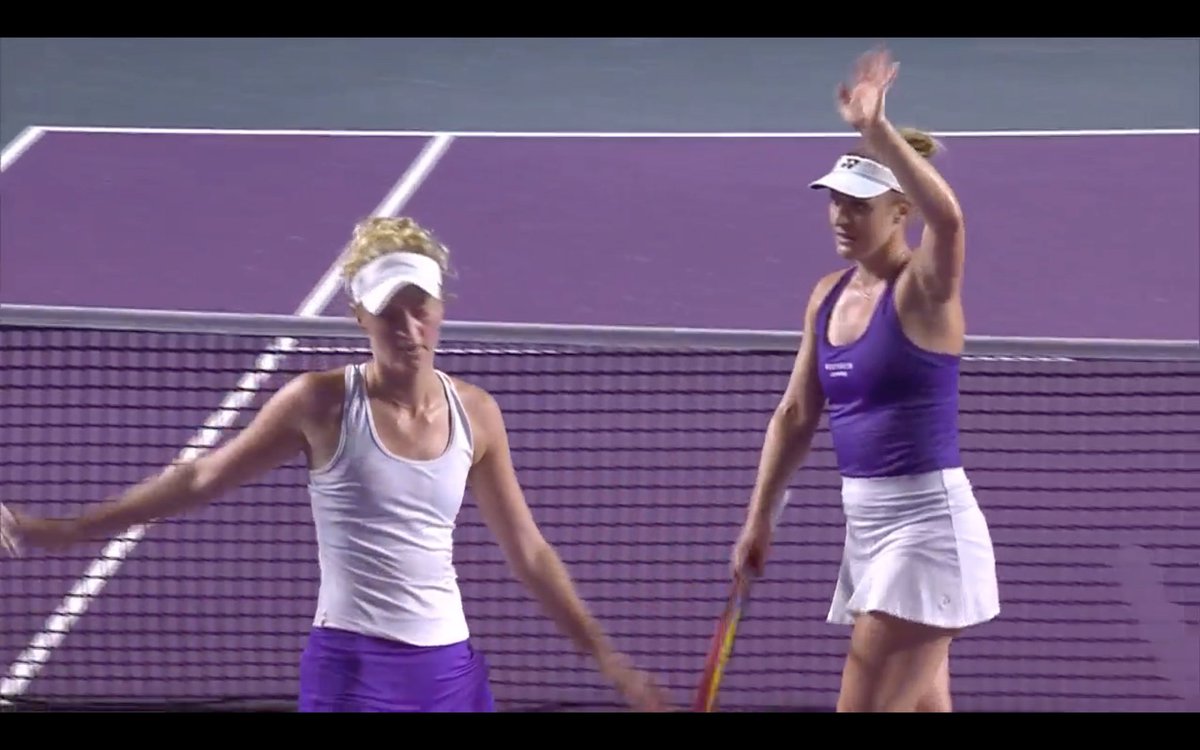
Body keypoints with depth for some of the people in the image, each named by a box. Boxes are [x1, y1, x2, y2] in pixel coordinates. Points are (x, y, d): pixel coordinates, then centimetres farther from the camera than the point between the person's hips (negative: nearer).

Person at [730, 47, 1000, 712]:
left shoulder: (923, 289, -12)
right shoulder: (828, 296, 9)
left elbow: (948, 218, -36)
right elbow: (795, 416, 17)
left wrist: (876, 130, -43)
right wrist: (759, 520, 16)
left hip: (926, 526, -8)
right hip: (867, 525, 8)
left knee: (864, 707, -9)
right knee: (921, 709, 12)